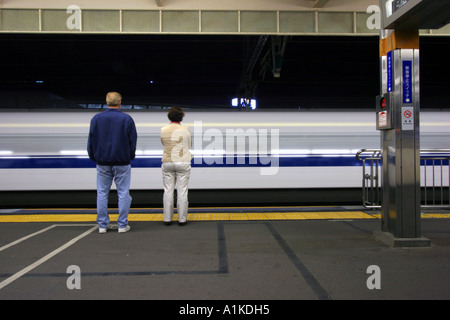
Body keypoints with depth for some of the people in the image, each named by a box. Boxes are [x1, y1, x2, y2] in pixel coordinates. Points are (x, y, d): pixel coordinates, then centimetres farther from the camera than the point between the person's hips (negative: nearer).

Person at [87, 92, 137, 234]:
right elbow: (133, 141, 0)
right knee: (123, 193, 4)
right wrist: (130, 156, 15)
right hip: (122, 163, -2)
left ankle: (102, 225, 11)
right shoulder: (127, 119, -4)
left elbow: (91, 141, 6)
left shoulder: (96, 118, 2)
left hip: (102, 162, 2)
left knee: (102, 193, 8)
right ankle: (122, 225, 7)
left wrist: (94, 157, 18)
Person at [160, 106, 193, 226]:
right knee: (182, 191, 3)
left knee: (168, 191, 7)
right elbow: (189, 145, 8)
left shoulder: (163, 130, -1)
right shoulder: (185, 130, -4)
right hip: (183, 162, -1)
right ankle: (182, 219, 8)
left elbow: (163, 144, 11)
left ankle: (167, 218, 11)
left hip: (167, 162, 2)